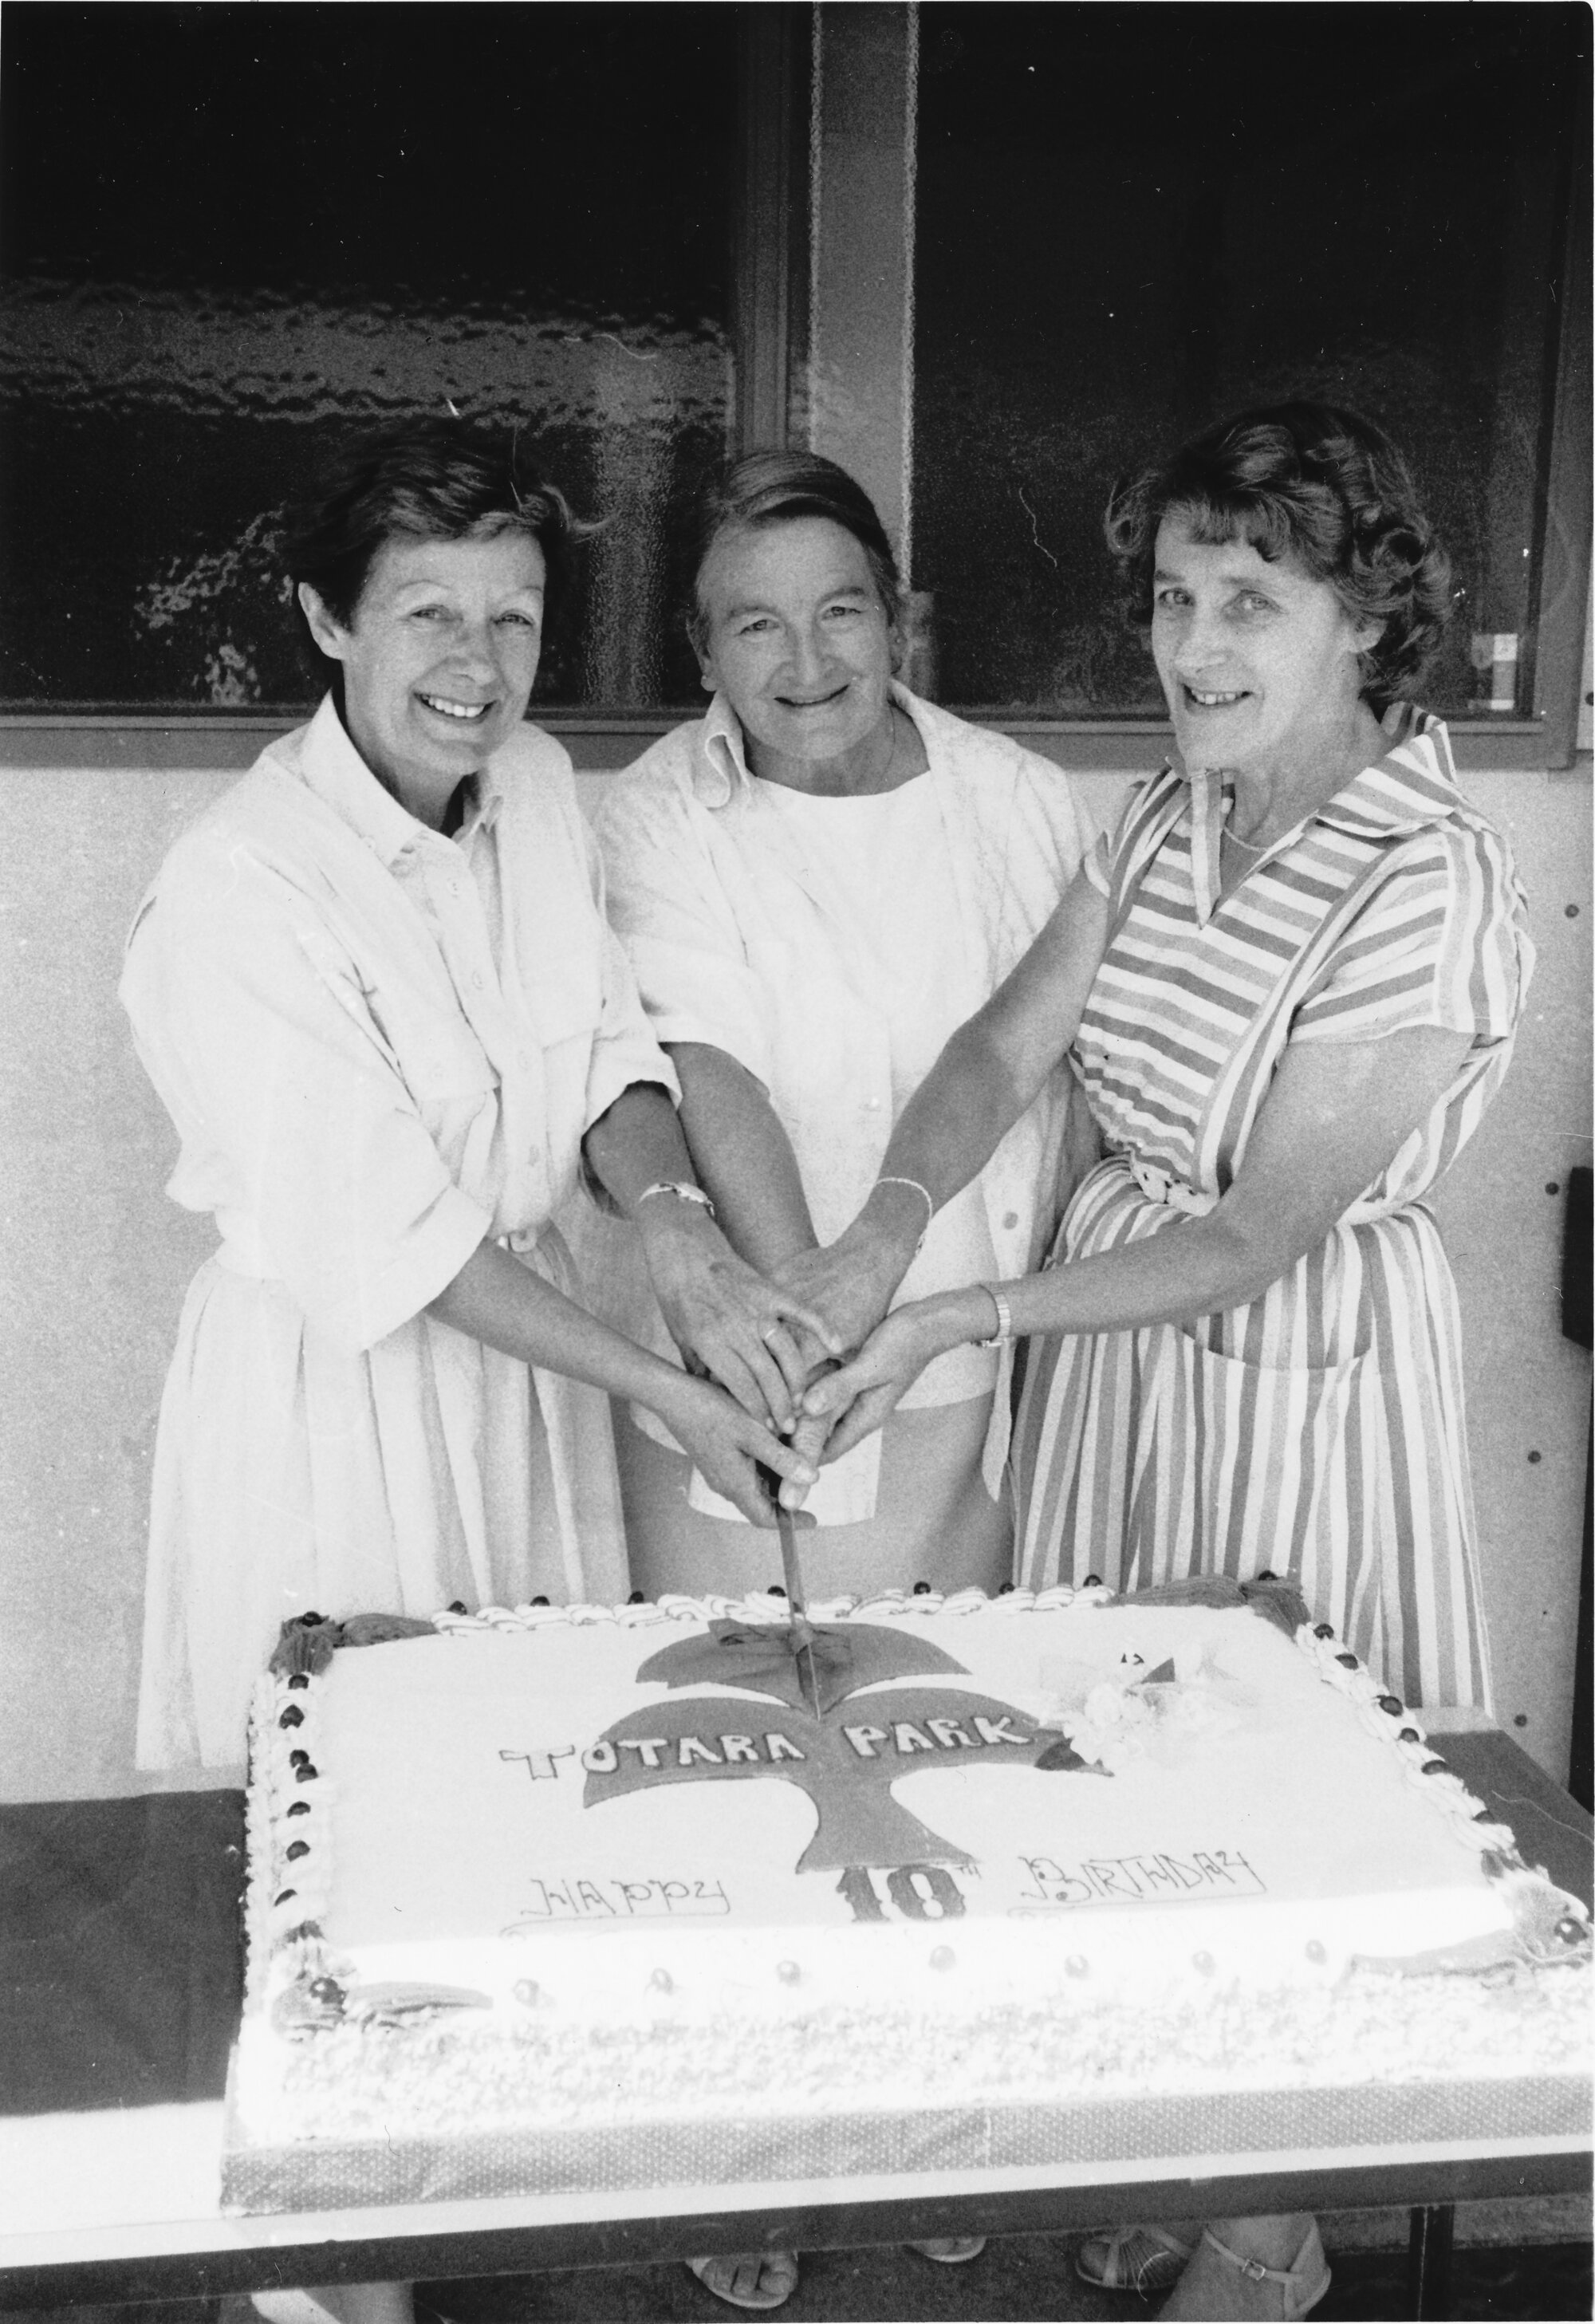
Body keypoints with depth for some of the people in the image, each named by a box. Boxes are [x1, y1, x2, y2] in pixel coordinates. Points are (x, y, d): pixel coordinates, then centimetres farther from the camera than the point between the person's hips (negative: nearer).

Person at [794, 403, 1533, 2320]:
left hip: (1295, 1367, -6)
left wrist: (959, 1321, -27)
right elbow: (1006, 1044, -5)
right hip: (1116, 1326, 7)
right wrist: (886, 1230, -24)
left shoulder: (1430, 892, -21)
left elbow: (1254, 1242, -23)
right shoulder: (1166, 819, 1)